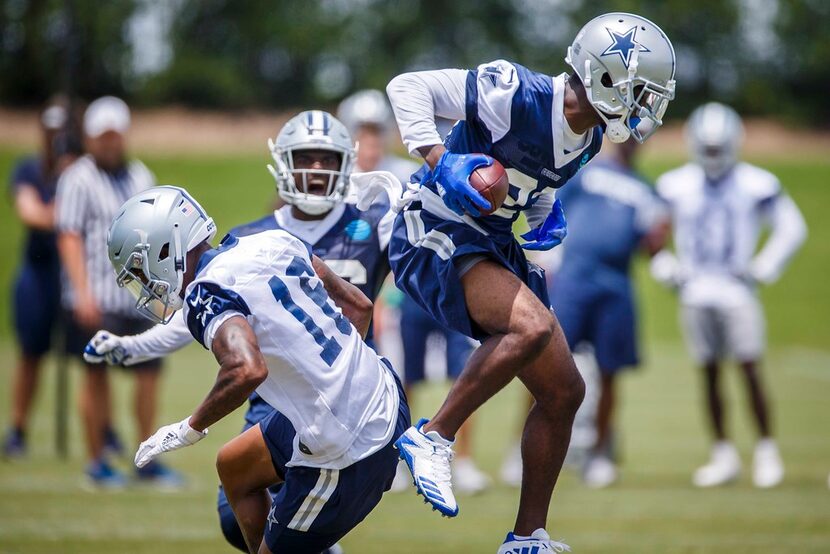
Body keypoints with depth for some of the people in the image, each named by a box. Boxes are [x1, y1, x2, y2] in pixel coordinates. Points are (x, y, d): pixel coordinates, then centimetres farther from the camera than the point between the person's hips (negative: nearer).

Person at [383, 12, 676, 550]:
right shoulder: (517, 95, -21)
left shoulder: (589, 135, 5)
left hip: (494, 246, 9)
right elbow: (407, 86, -19)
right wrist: (441, 161, -30)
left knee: (563, 393, 7)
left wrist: (547, 219, 5)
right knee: (533, 325, -34)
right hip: (436, 237, -9)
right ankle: (432, 439, -21)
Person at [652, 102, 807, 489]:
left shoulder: (755, 185, 0)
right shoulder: (676, 186, 5)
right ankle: (723, 456, 11)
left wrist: (764, 267, -2)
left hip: (737, 291, -2)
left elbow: (791, 228, 6)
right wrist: (665, 268, 4)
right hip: (695, 293, 2)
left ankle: (766, 453, 0)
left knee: (750, 370, -8)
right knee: (710, 375, 4)